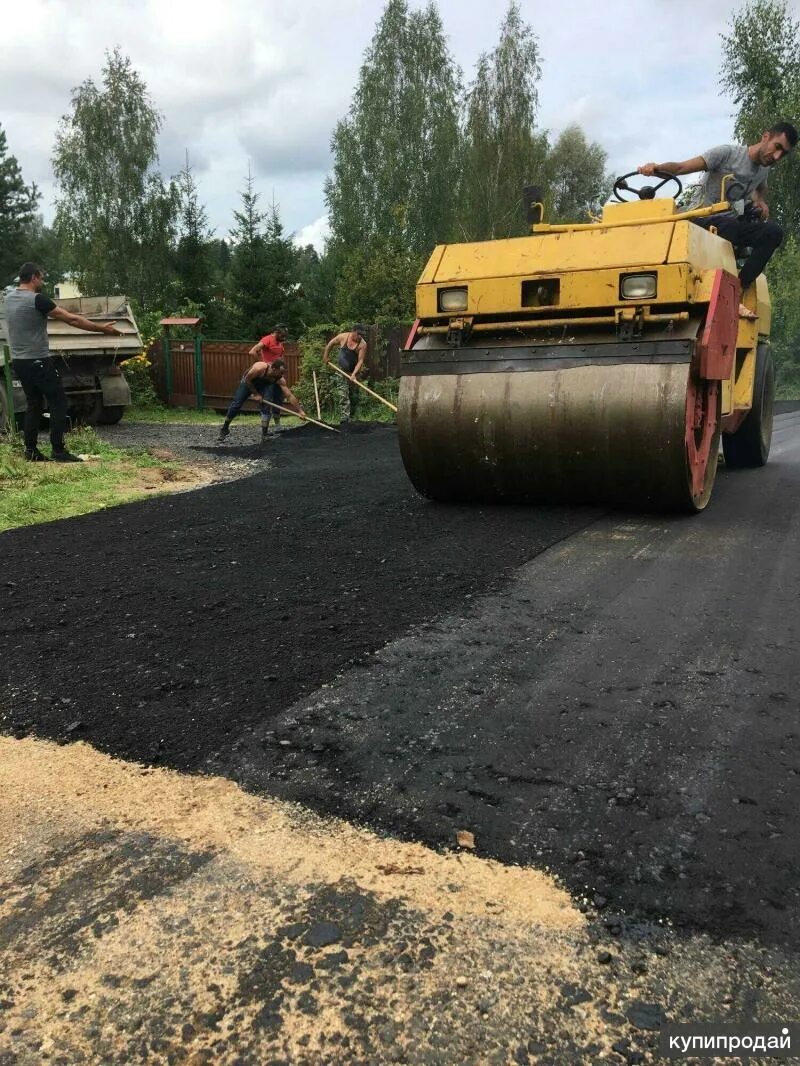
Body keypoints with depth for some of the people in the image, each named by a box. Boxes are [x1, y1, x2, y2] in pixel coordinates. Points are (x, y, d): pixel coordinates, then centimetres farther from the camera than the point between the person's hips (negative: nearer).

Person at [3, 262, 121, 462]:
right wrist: (102, 328, -9)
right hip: (38, 362, -8)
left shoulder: (9, 299, 9)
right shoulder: (37, 299, -15)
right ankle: (58, 451, -3)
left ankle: (31, 451, 12)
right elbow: (72, 320, -15)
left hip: (18, 362, 8)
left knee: (34, 405, 14)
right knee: (58, 404, -1)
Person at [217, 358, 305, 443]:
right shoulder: (259, 368, -42)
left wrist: (300, 411, -33)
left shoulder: (280, 379, -30)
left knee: (267, 405, -18)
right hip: (248, 382, -2)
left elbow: (289, 395, -28)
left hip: (264, 385, 2)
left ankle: (265, 433, -9)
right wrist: (256, 394, -23)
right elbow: (247, 380, -24)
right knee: (236, 404, -5)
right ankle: (224, 430, 11)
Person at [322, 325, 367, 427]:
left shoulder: (363, 344, -14)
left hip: (353, 372, 1)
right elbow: (331, 343, 7)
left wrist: (354, 374, -30)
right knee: (343, 395, -10)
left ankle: (351, 417, 23)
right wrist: (326, 356, 11)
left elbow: (360, 361, -20)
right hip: (341, 370, -1)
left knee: (354, 396, 8)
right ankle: (344, 419, -15)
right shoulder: (343, 337, -11)